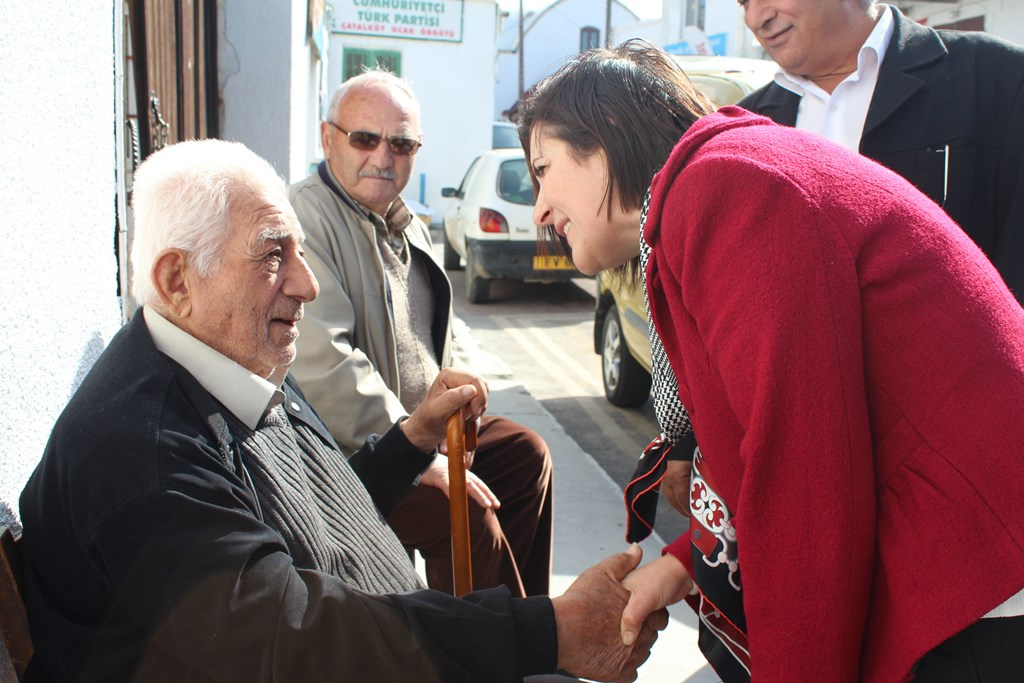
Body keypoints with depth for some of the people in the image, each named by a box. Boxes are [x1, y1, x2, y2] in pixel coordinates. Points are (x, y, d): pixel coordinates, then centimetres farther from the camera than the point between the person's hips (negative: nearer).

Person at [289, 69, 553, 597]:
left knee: (525, 453, 9)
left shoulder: (408, 227, 13)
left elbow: (437, 338, 25)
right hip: (343, 452, -10)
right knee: (464, 509, -26)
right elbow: (322, 368, -28)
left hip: (421, 425, 10)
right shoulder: (303, 219, -18)